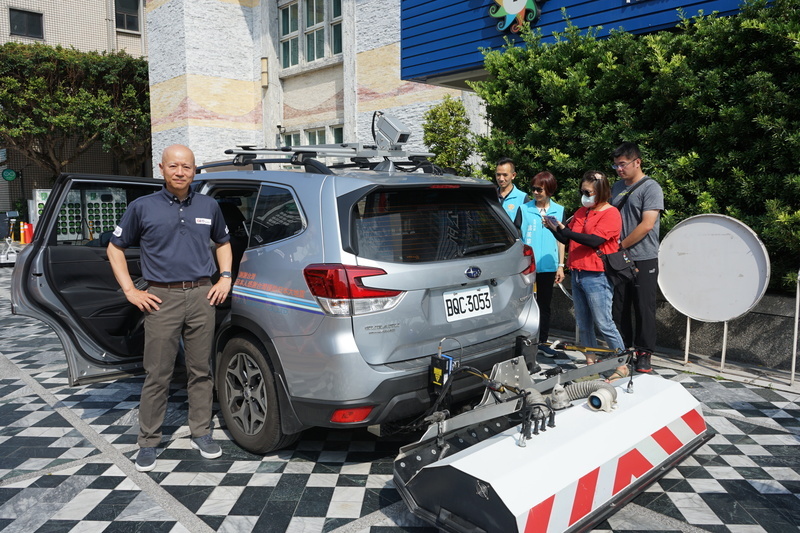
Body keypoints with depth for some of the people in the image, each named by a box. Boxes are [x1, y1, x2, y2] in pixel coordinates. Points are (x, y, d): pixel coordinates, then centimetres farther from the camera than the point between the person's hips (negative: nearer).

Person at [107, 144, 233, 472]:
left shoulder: (208, 207, 9)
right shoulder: (142, 207, 2)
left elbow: (223, 242, 24)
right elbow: (115, 248, 9)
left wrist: (226, 277, 9)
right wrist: (130, 291, 0)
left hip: (202, 296, 2)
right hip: (162, 298, -2)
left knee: (201, 370, 9)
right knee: (157, 374, 2)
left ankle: (201, 434, 23)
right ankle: (148, 443, 16)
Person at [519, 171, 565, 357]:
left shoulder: (559, 210, 6)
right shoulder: (524, 209, -1)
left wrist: (561, 265, 8)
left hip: (548, 267, 2)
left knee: (544, 305, 11)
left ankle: (542, 342, 22)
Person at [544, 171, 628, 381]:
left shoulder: (610, 213, -6)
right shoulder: (581, 212, 17)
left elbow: (594, 240, -19)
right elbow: (567, 239, 16)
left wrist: (565, 230, -18)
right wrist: (554, 229, -2)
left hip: (597, 277, -7)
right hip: (577, 274, 8)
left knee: (604, 324, -6)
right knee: (583, 324, 11)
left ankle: (623, 366, 4)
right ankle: (591, 363, 21)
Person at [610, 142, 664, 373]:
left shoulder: (651, 188, -7)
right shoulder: (617, 187, 14)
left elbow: (647, 225, -16)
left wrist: (620, 246, -13)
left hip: (643, 260, -6)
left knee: (644, 308, 1)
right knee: (619, 308, 10)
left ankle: (644, 354, 11)